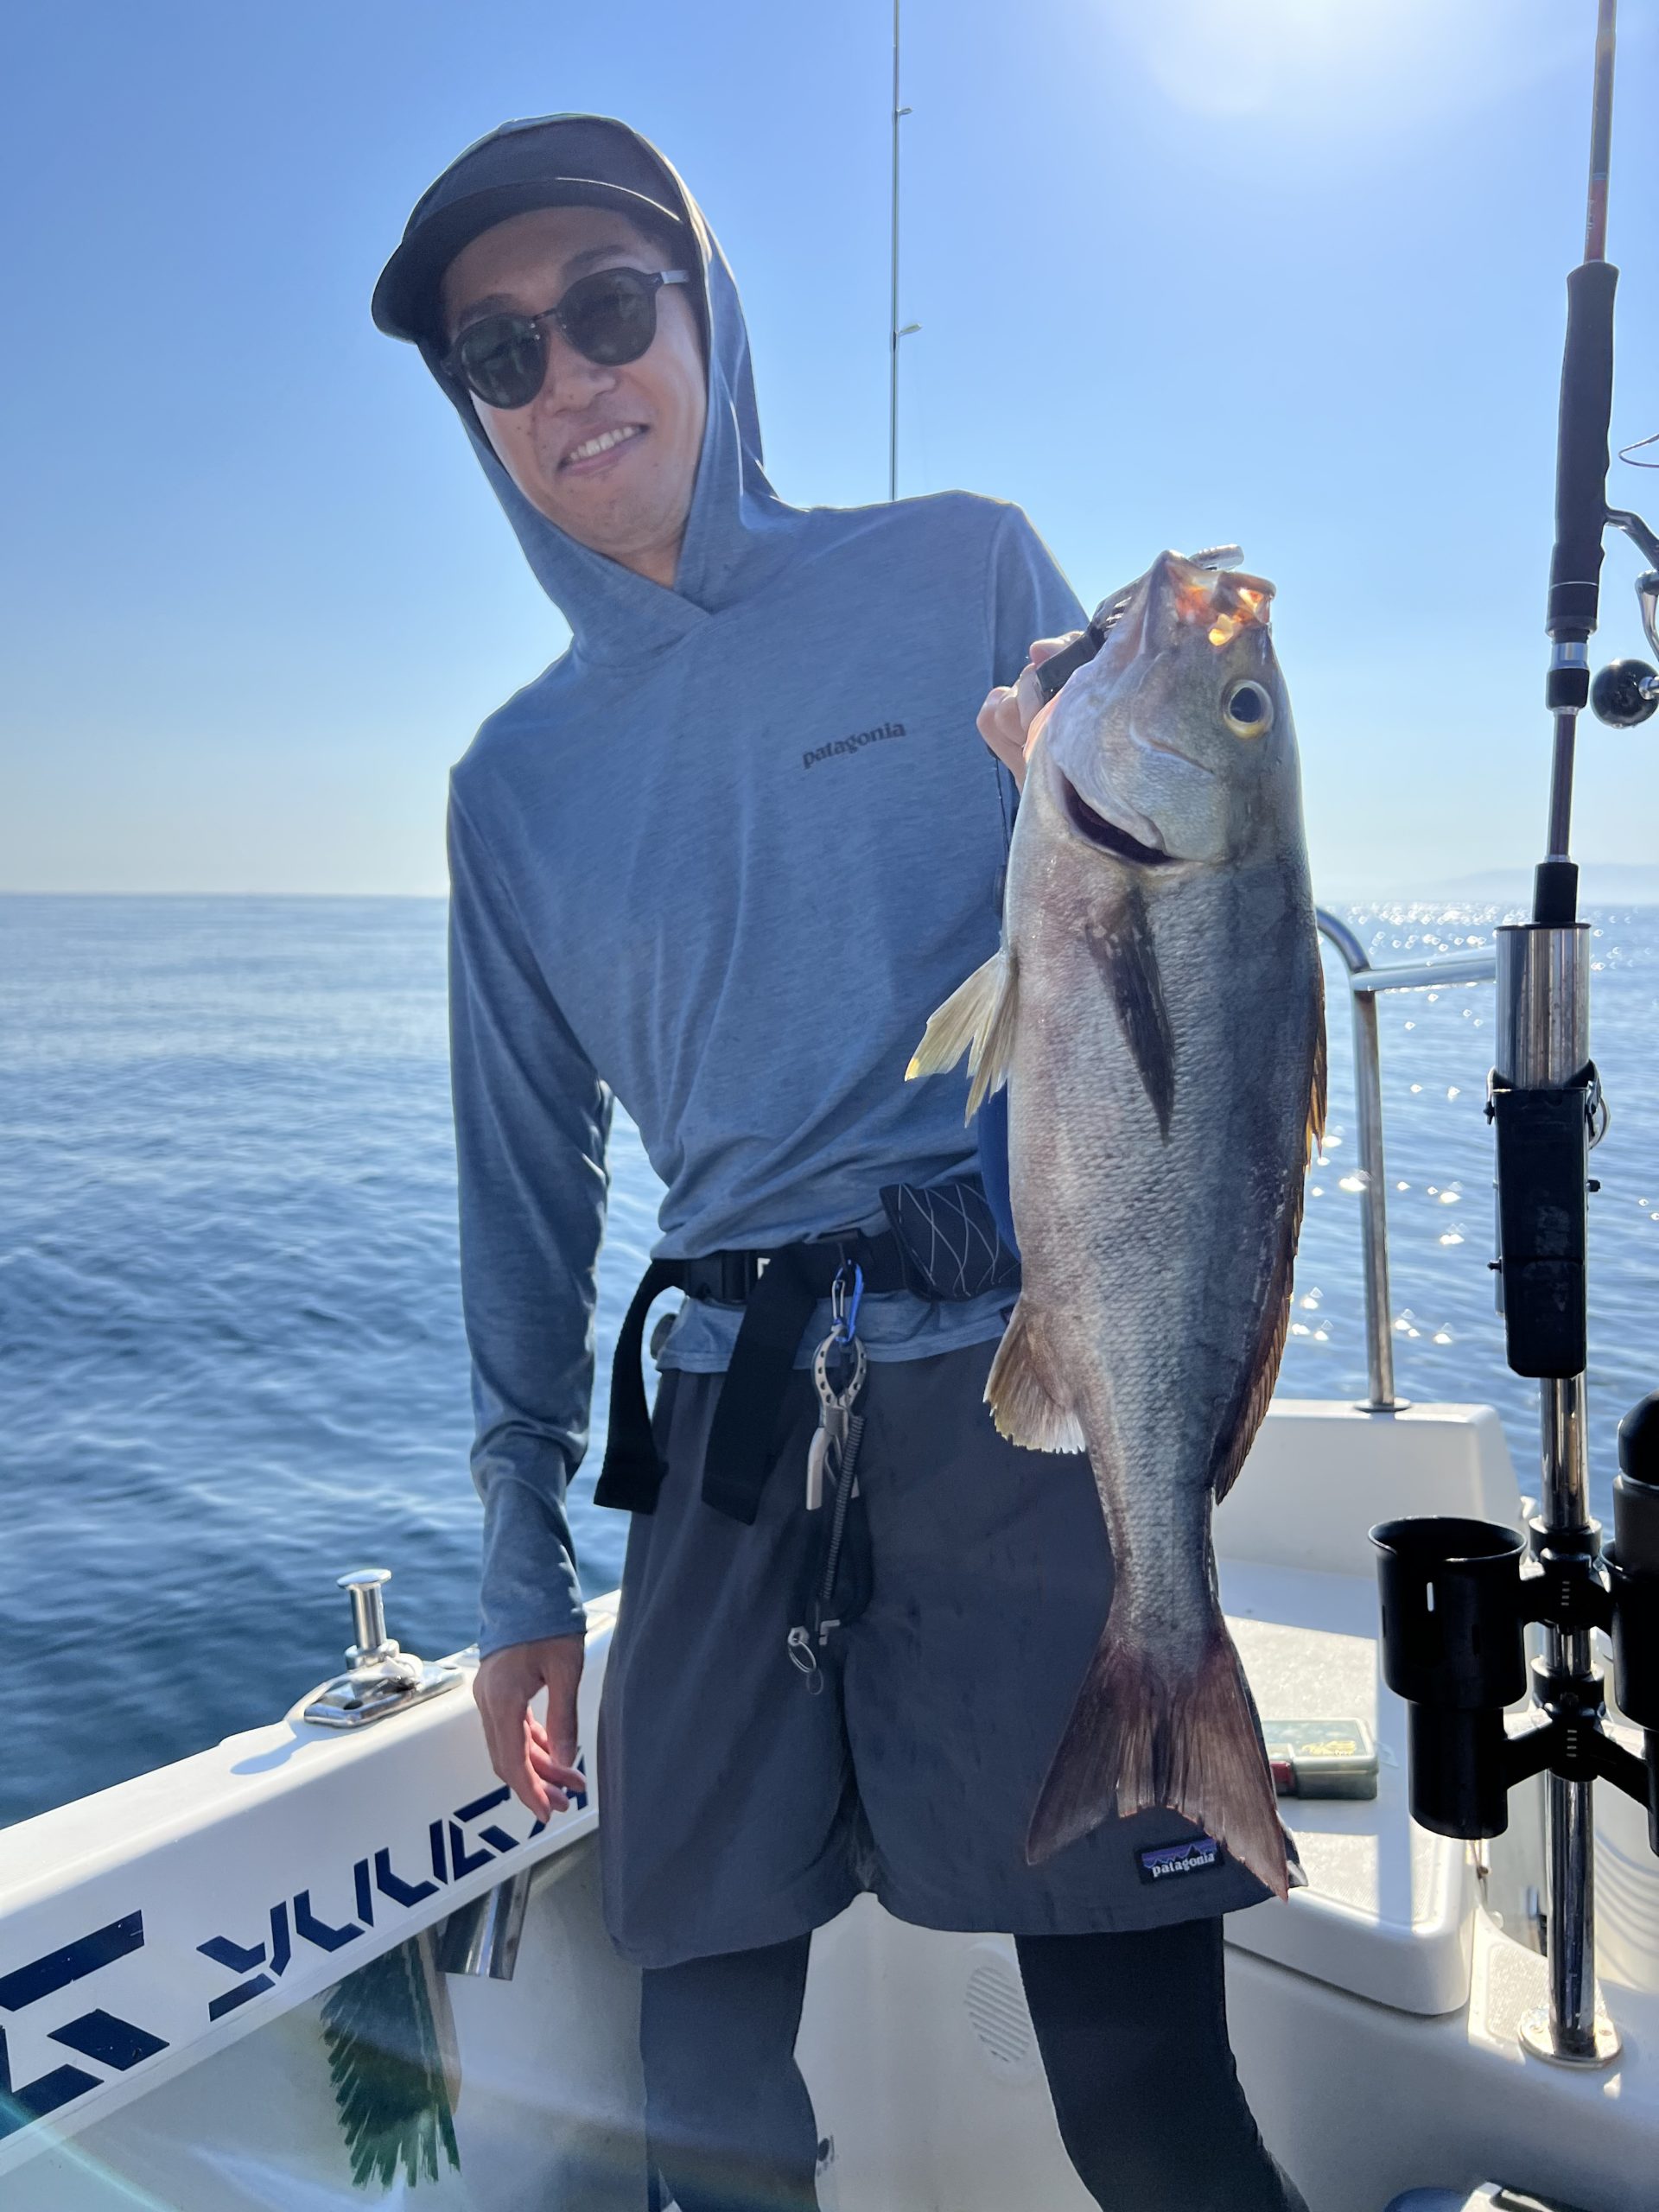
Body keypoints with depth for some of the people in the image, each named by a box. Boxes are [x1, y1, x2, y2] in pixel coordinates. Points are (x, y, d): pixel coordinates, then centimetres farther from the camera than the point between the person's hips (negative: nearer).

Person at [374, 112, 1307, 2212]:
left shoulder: (962, 571, 6)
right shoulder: (516, 776, 14)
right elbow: (526, 1173, 17)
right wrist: (524, 1559, 16)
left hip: (1030, 1381, -2)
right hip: (733, 1432, 3)